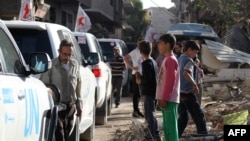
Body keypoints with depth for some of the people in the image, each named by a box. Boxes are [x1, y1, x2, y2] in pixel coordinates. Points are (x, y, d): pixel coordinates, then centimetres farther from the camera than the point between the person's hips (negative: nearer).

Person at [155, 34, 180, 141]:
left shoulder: (170, 60, -12)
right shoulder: (167, 59, 18)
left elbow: (170, 81, -19)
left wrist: (164, 98, -20)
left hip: (169, 100, -10)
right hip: (166, 99, 10)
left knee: (171, 127, -9)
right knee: (167, 127, 11)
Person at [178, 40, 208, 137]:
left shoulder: (179, 59, 15)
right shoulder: (188, 60, -10)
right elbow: (186, 73, -28)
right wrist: (195, 84, -23)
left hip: (179, 92, 9)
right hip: (188, 93, -9)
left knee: (183, 118, 12)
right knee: (199, 116, -1)